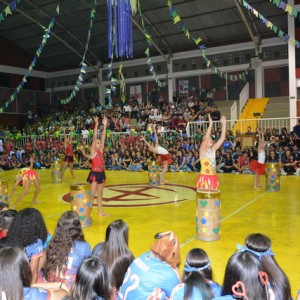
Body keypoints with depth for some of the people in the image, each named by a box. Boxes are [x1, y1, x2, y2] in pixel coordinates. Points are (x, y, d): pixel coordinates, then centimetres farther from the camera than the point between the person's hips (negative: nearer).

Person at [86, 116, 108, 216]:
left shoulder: (101, 151, 8)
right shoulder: (93, 151, -8)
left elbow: (103, 138, 3)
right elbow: (94, 138, -16)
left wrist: (105, 125, -1)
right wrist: (96, 124, -22)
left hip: (101, 173, 7)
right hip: (95, 174, -7)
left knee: (100, 194, 15)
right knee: (92, 194, -4)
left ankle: (100, 211, 23)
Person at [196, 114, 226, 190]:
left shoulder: (213, 149, 8)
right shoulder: (202, 150, -7)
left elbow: (222, 138, 2)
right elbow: (206, 138, -24)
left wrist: (224, 124, -4)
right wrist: (210, 124, -27)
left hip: (213, 177, 6)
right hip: (204, 177, -6)